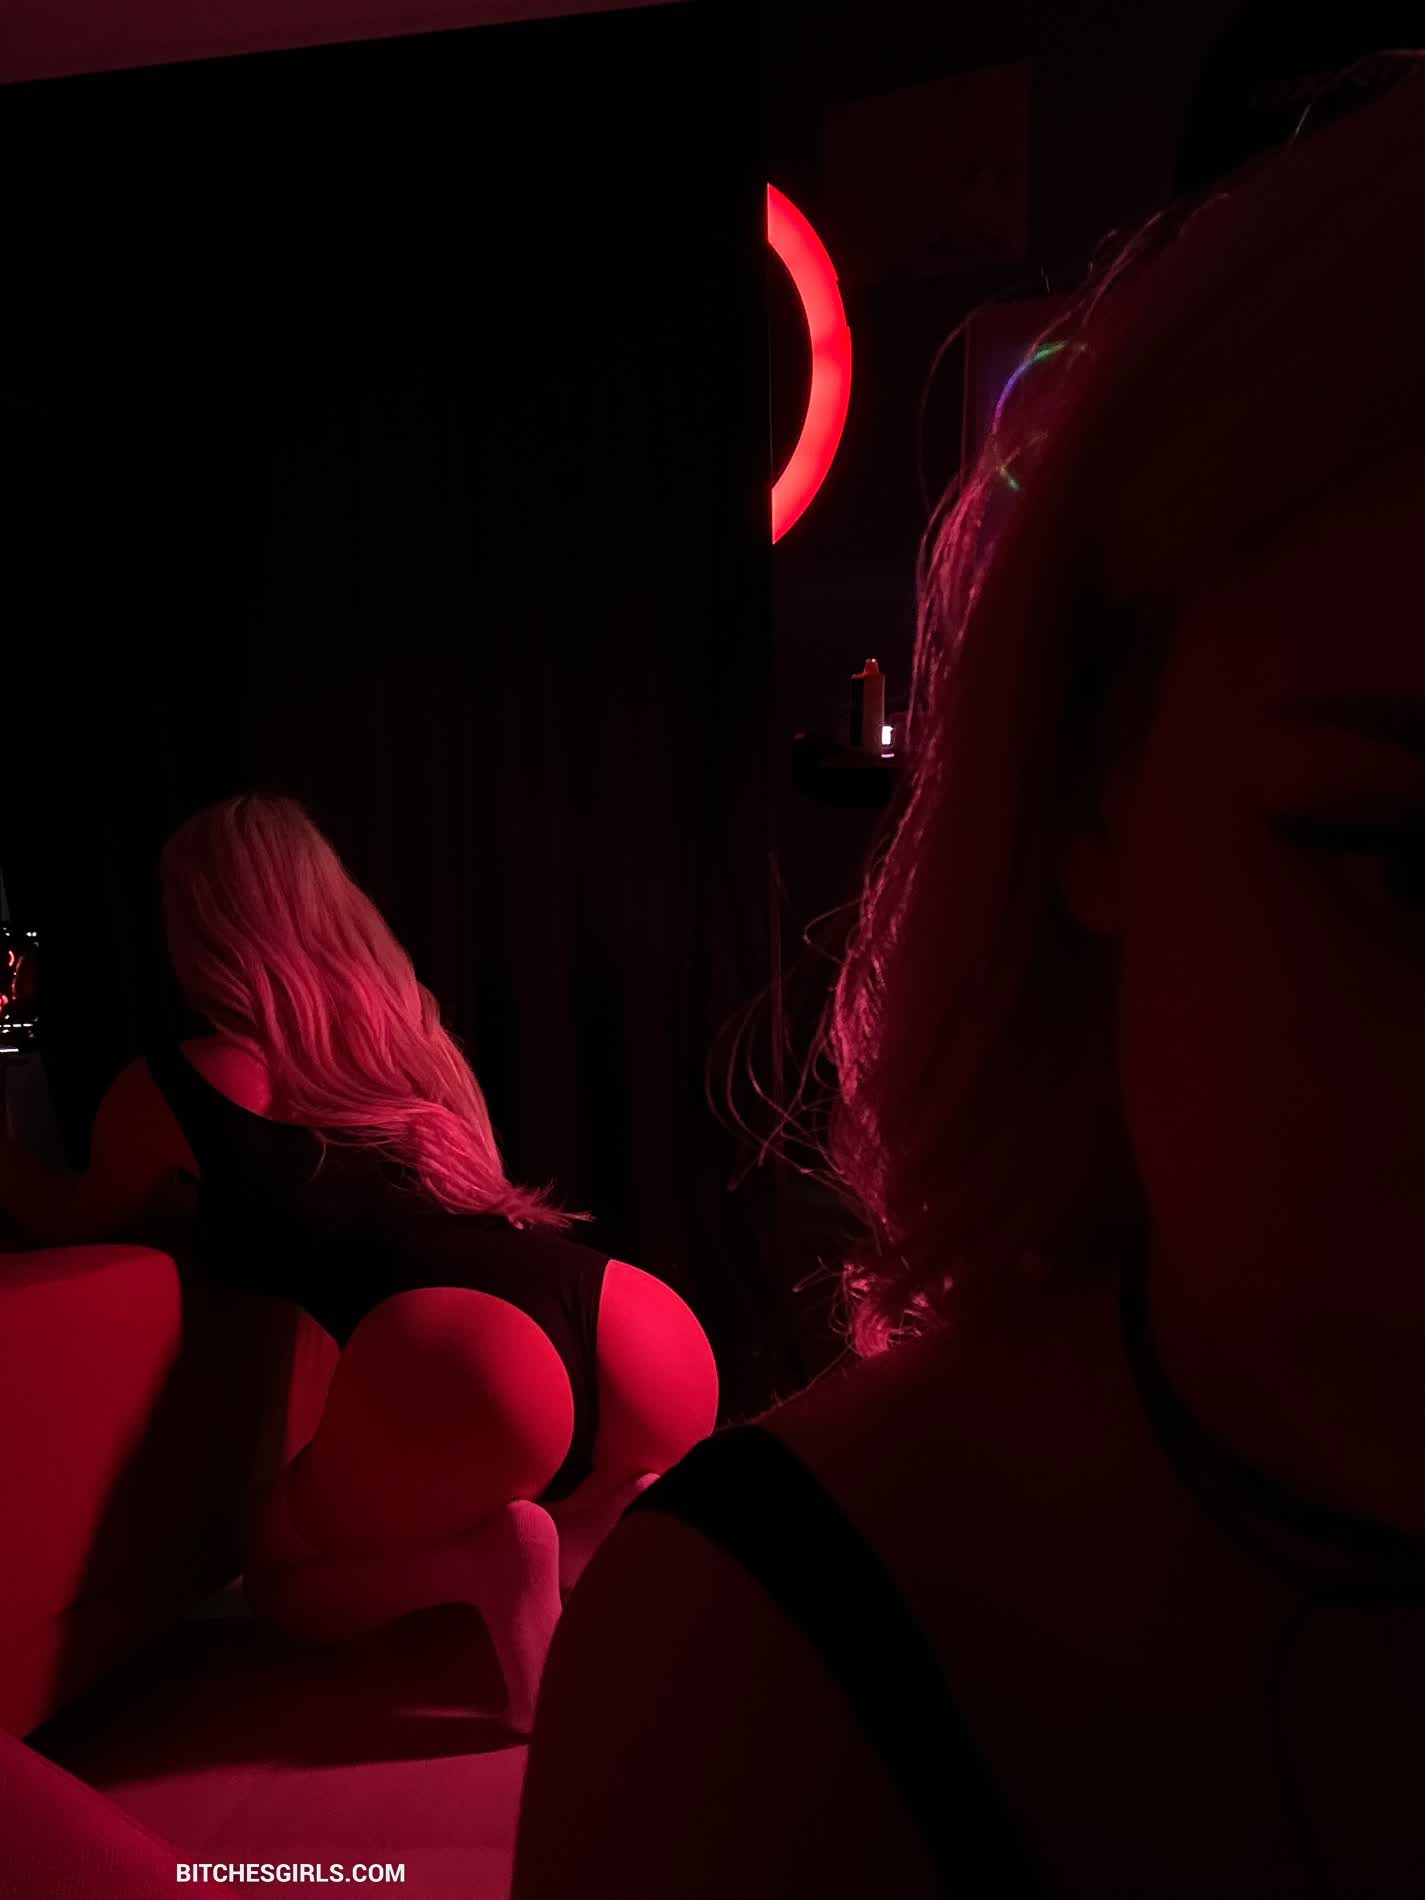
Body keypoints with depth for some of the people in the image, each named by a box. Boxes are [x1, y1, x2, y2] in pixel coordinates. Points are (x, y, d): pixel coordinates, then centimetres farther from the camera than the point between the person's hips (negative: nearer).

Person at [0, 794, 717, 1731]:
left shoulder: (175, 1087, 12)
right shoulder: (401, 1033, 28)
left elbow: (77, 1223, 34)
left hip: (456, 1358, -6)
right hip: (648, 1328, 6)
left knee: (280, 1572, 26)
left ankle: (489, 1556, -2)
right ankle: (615, 1514, 8)